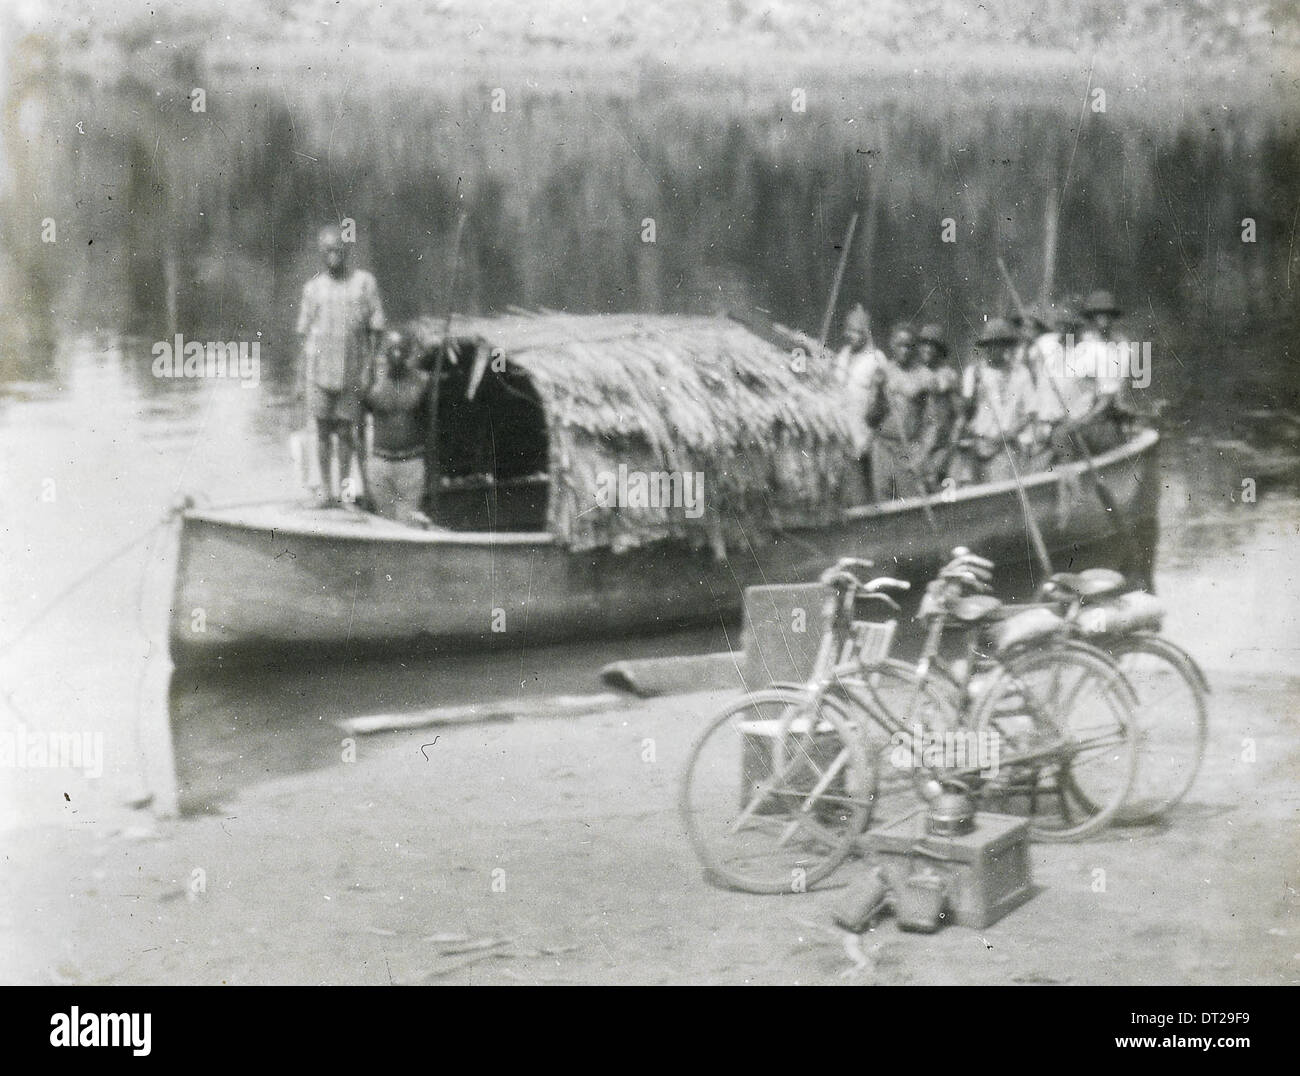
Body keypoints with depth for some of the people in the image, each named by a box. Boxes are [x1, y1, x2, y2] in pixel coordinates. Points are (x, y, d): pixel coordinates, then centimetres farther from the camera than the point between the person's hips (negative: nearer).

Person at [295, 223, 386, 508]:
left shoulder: (364, 282, 1)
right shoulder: (313, 287, 6)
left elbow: (375, 329, 2)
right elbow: (305, 332, 9)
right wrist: (302, 375, 4)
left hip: (352, 371, -1)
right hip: (320, 369, 1)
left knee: (346, 430, 1)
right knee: (323, 430, 5)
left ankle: (344, 487, 11)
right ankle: (327, 489, 12)